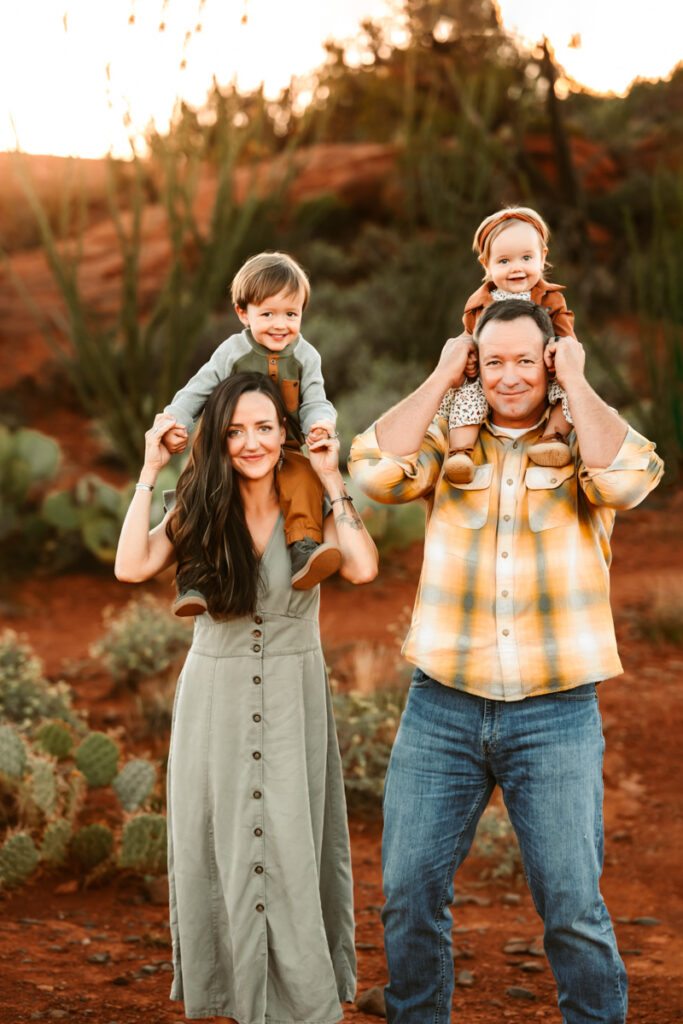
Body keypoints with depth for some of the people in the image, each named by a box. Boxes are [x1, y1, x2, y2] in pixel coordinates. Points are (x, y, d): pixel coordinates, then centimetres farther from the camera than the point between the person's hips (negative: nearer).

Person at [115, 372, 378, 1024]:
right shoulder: (201, 510, 2)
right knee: (221, 842, 6)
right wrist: (150, 472, -9)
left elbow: (362, 569, -19)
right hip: (216, 695, 2)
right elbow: (132, 567, -13)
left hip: (293, 695, -1)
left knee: (292, 842, -2)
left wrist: (331, 481, -14)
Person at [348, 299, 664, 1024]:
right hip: (442, 708, 2)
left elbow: (629, 477, -17)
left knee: (573, 905, -2)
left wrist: (576, 379, -7)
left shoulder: (584, 439, 5)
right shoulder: (448, 437, 8)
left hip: (556, 715, -2)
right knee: (410, 893, 6)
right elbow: (377, 469, -10)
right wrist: (441, 378, -3)